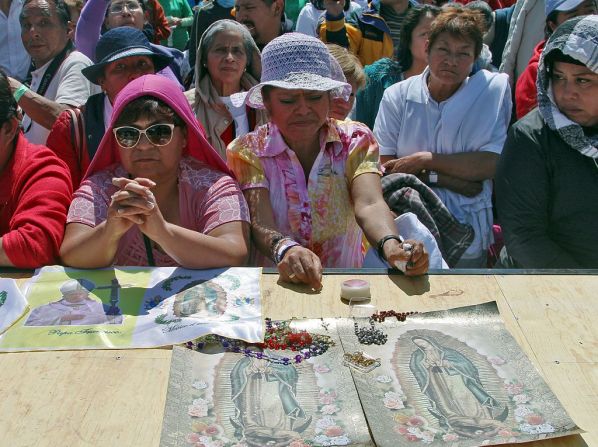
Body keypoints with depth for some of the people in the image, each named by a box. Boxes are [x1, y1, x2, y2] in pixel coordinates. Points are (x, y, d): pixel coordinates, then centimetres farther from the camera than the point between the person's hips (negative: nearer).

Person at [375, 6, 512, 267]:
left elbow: (494, 164, -9)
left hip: (467, 239, 0)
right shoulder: (397, 96, 2)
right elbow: (386, 168, -5)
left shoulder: (493, 91, 0)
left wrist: (426, 160, -13)